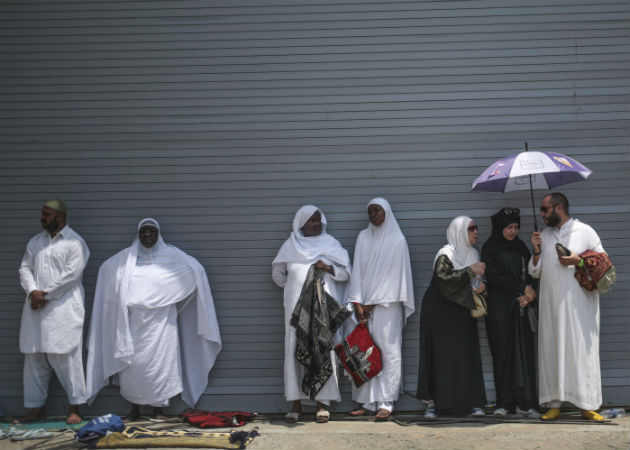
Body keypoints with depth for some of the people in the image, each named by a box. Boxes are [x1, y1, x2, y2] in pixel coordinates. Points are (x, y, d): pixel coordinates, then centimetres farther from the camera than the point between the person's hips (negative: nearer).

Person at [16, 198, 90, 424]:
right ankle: (37, 407, 17)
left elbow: (71, 275, -11)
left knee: (66, 358, -6)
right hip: (36, 308, 6)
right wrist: (33, 291, -7)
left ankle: (74, 408, 2)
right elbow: (25, 268, 12)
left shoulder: (74, 242, -4)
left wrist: (46, 295, -11)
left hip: (64, 309, -6)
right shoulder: (35, 241, 16)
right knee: (34, 358, 8)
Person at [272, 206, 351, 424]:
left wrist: (328, 268, -9)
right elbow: (277, 274, 22)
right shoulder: (290, 245, 13)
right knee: (295, 350, -4)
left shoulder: (330, 244, 11)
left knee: (323, 350, -5)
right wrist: (293, 287, 11)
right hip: (296, 306, 1)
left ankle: (322, 403, 1)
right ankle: (296, 403, 2)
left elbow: (346, 272, 7)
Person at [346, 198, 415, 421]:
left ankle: (386, 402, -3)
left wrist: (373, 303, -8)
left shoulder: (397, 240, 1)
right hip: (365, 304, 4)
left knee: (388, 350, -6)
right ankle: (367, 401, 5)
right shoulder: (363, 237, 12)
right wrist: (358, 303, -3)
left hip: (387, 304, -3)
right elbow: (357, 270, 7)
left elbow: (393, 275, -4)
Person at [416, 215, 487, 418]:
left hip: (462, 313, 6)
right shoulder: (445, 254, -10)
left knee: (466, 354, -1)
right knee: (439, 355, -5)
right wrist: (470, 270, -26)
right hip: (440, 312, -6)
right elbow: (443, 278, -26)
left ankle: (470, 402, 2)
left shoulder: (473, 254, 11)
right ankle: (432, 402, -1)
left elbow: (475, 280, 16)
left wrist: (481, 287, -6)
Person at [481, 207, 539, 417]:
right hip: (500, 308, -4)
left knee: (524, 352, -3)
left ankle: (524, 402, -1)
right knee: (503, 354, -3)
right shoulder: (490, 249, 2)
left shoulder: (520, 247, 16)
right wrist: (522, 289, -11)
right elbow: (493, 277, -9)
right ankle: (504, 403, 2)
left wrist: (528, 293, -7)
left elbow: (529, 273, 13)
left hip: (521, 307, 4)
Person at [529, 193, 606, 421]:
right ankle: (554, 405, 6)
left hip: (579, 304, -4)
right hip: (551, 305, 4)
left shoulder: (585, 232, 2)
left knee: (582, 350, -5)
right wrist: (537, 250, -2)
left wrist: (578, 261, -12)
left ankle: (587, 406, 1)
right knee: (551, 351, 2)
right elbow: (535, 272, 14)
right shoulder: (544, 235, 15)